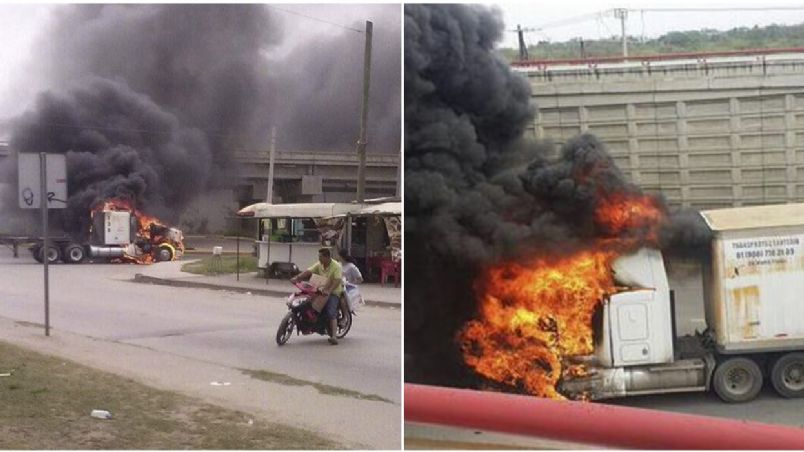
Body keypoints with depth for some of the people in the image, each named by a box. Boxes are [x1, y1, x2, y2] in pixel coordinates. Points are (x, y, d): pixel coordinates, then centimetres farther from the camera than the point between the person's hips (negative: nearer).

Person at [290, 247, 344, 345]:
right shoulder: (319, 265, 6)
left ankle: (334, 336, -31)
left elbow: (337, 281, -26)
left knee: (331, 313, -23)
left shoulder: (336, 266, -14)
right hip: (320, 290, 7)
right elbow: (308, 271, -4)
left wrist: (329, 291, -41)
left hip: (333, 292, -7)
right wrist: (296, 277, -20)